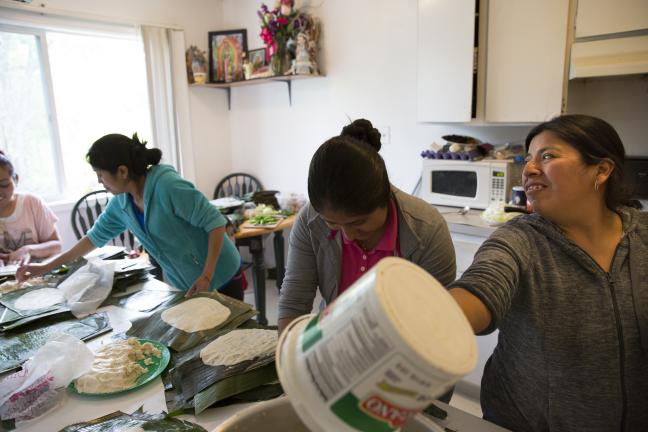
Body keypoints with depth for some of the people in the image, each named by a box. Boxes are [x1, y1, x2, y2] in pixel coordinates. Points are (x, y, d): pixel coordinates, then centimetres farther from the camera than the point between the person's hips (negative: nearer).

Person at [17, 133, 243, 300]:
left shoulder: (167, 186, -24)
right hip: (183, 285, 7)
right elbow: (96, 236, 15)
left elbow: (215, 222, -23)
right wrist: (47, 267, 18)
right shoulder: (121, 202, 0)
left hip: (221, 279, -6)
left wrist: (207, 275, -25)